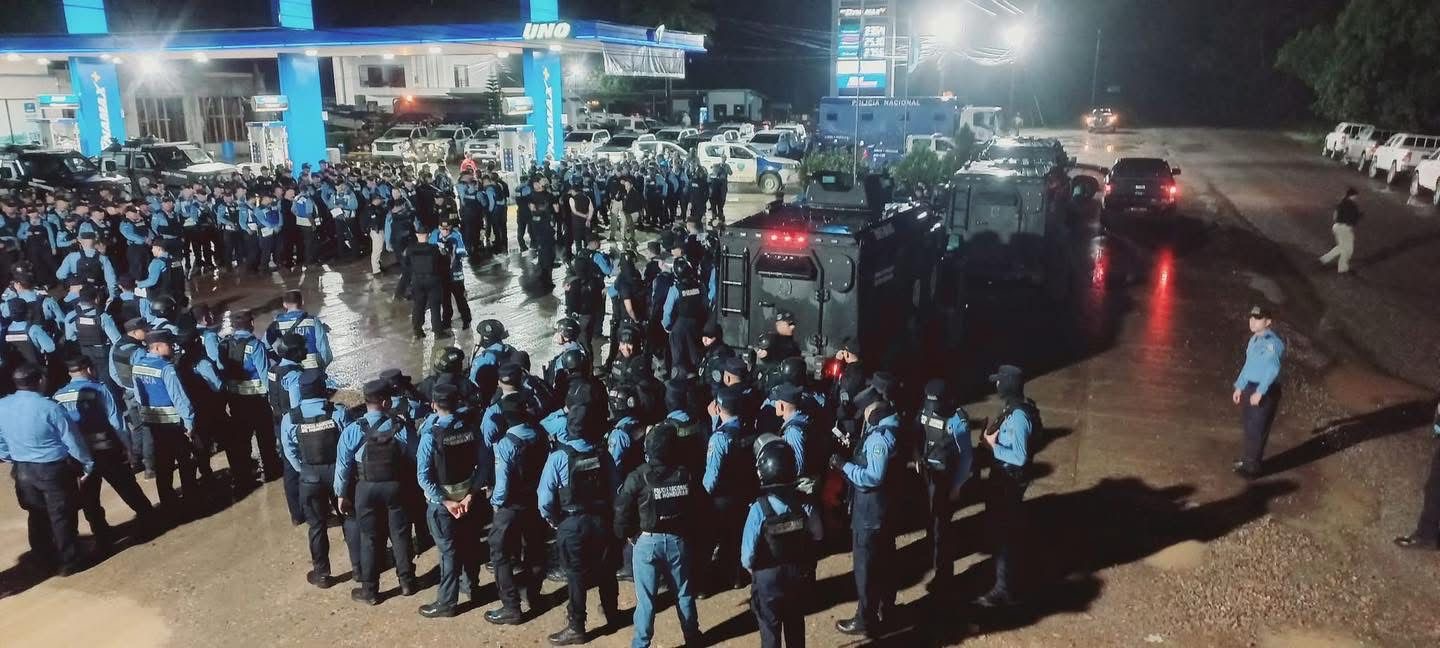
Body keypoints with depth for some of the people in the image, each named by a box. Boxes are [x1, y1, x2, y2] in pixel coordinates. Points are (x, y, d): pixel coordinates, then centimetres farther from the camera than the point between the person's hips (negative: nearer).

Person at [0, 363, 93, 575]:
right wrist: (87, 463, 0)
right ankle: (69, 561, 15)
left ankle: (45, 558, 32)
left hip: (22, 470, 6)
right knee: (62, 516, 7)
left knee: (37, 515, 20)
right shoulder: (49, 407, -21)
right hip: (54, 469, -6)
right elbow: (72, 440, -14)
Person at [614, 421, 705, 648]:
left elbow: (622, 511, -12)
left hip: (647, 542, -3)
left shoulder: (638, 478, -16)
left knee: (646, 597, 7)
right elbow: (700, 508, 1)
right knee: (684, 592, 19)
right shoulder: (686, 475, -6)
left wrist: (628, 535, 5)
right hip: (679, 540, 3)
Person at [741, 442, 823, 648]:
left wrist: (750, 566, 3)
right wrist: (806, 564, 10)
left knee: (770, 631, 15)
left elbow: (749, 551, -19)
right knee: (796, 626, 23)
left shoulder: (759, 508, -25)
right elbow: (818, 536, -7)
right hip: (800, 575, 3)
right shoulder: (804, 502, -15)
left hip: (769, 578, -3)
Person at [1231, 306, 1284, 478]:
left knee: (1257, 429, -3)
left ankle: (1252, 466, 5)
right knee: (1248, 425, 18)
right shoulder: (1253, 339, 10)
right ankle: (1249, 458, 34)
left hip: (1266, 391, -9)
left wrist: (1260, 392, -28)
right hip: (1250, 388, 9)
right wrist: (1239, 387, 20)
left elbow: (1273, 369, -26)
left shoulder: (1273, 342, -19)